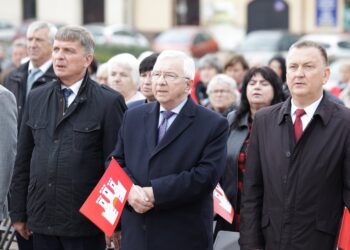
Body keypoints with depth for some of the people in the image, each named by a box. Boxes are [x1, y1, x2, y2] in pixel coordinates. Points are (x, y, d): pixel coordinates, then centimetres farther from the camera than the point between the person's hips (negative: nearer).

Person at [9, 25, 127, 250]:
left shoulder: (108, 102, -5)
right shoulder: (36, 98, 11)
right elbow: (23, 160, 13)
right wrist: (18, 212, 11)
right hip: (42, 221, 4)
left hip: (85, 222, -4)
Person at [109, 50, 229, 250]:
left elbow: (206, 175, -14)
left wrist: (154, 193, -17)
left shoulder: (213, 125, -4)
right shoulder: (133, 117, 13)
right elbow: (116, 162, 12)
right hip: (136, 233, 4)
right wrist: (129, 189, -11)